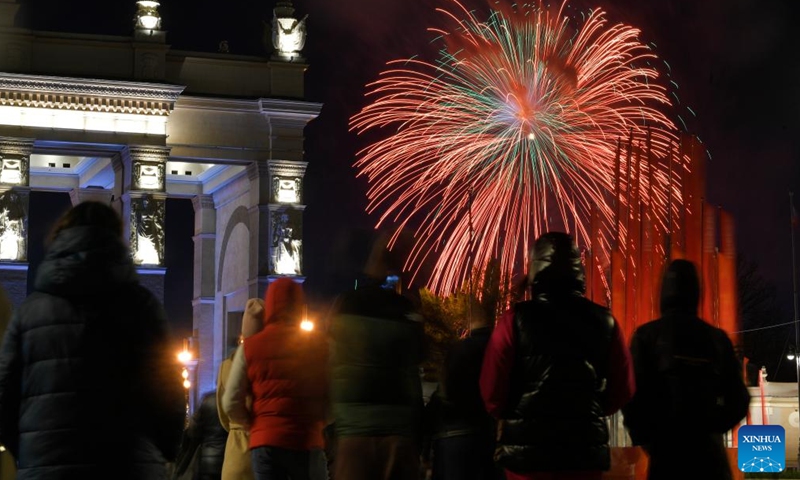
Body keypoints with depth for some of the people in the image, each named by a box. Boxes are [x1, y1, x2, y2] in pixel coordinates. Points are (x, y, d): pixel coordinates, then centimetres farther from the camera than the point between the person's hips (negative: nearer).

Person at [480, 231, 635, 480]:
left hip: (526, 451, -2)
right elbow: (622, 390, 6)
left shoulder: (516, 319, -8)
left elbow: (493, 392, -7)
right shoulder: (604, 321, 0)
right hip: (586, 450, 2)